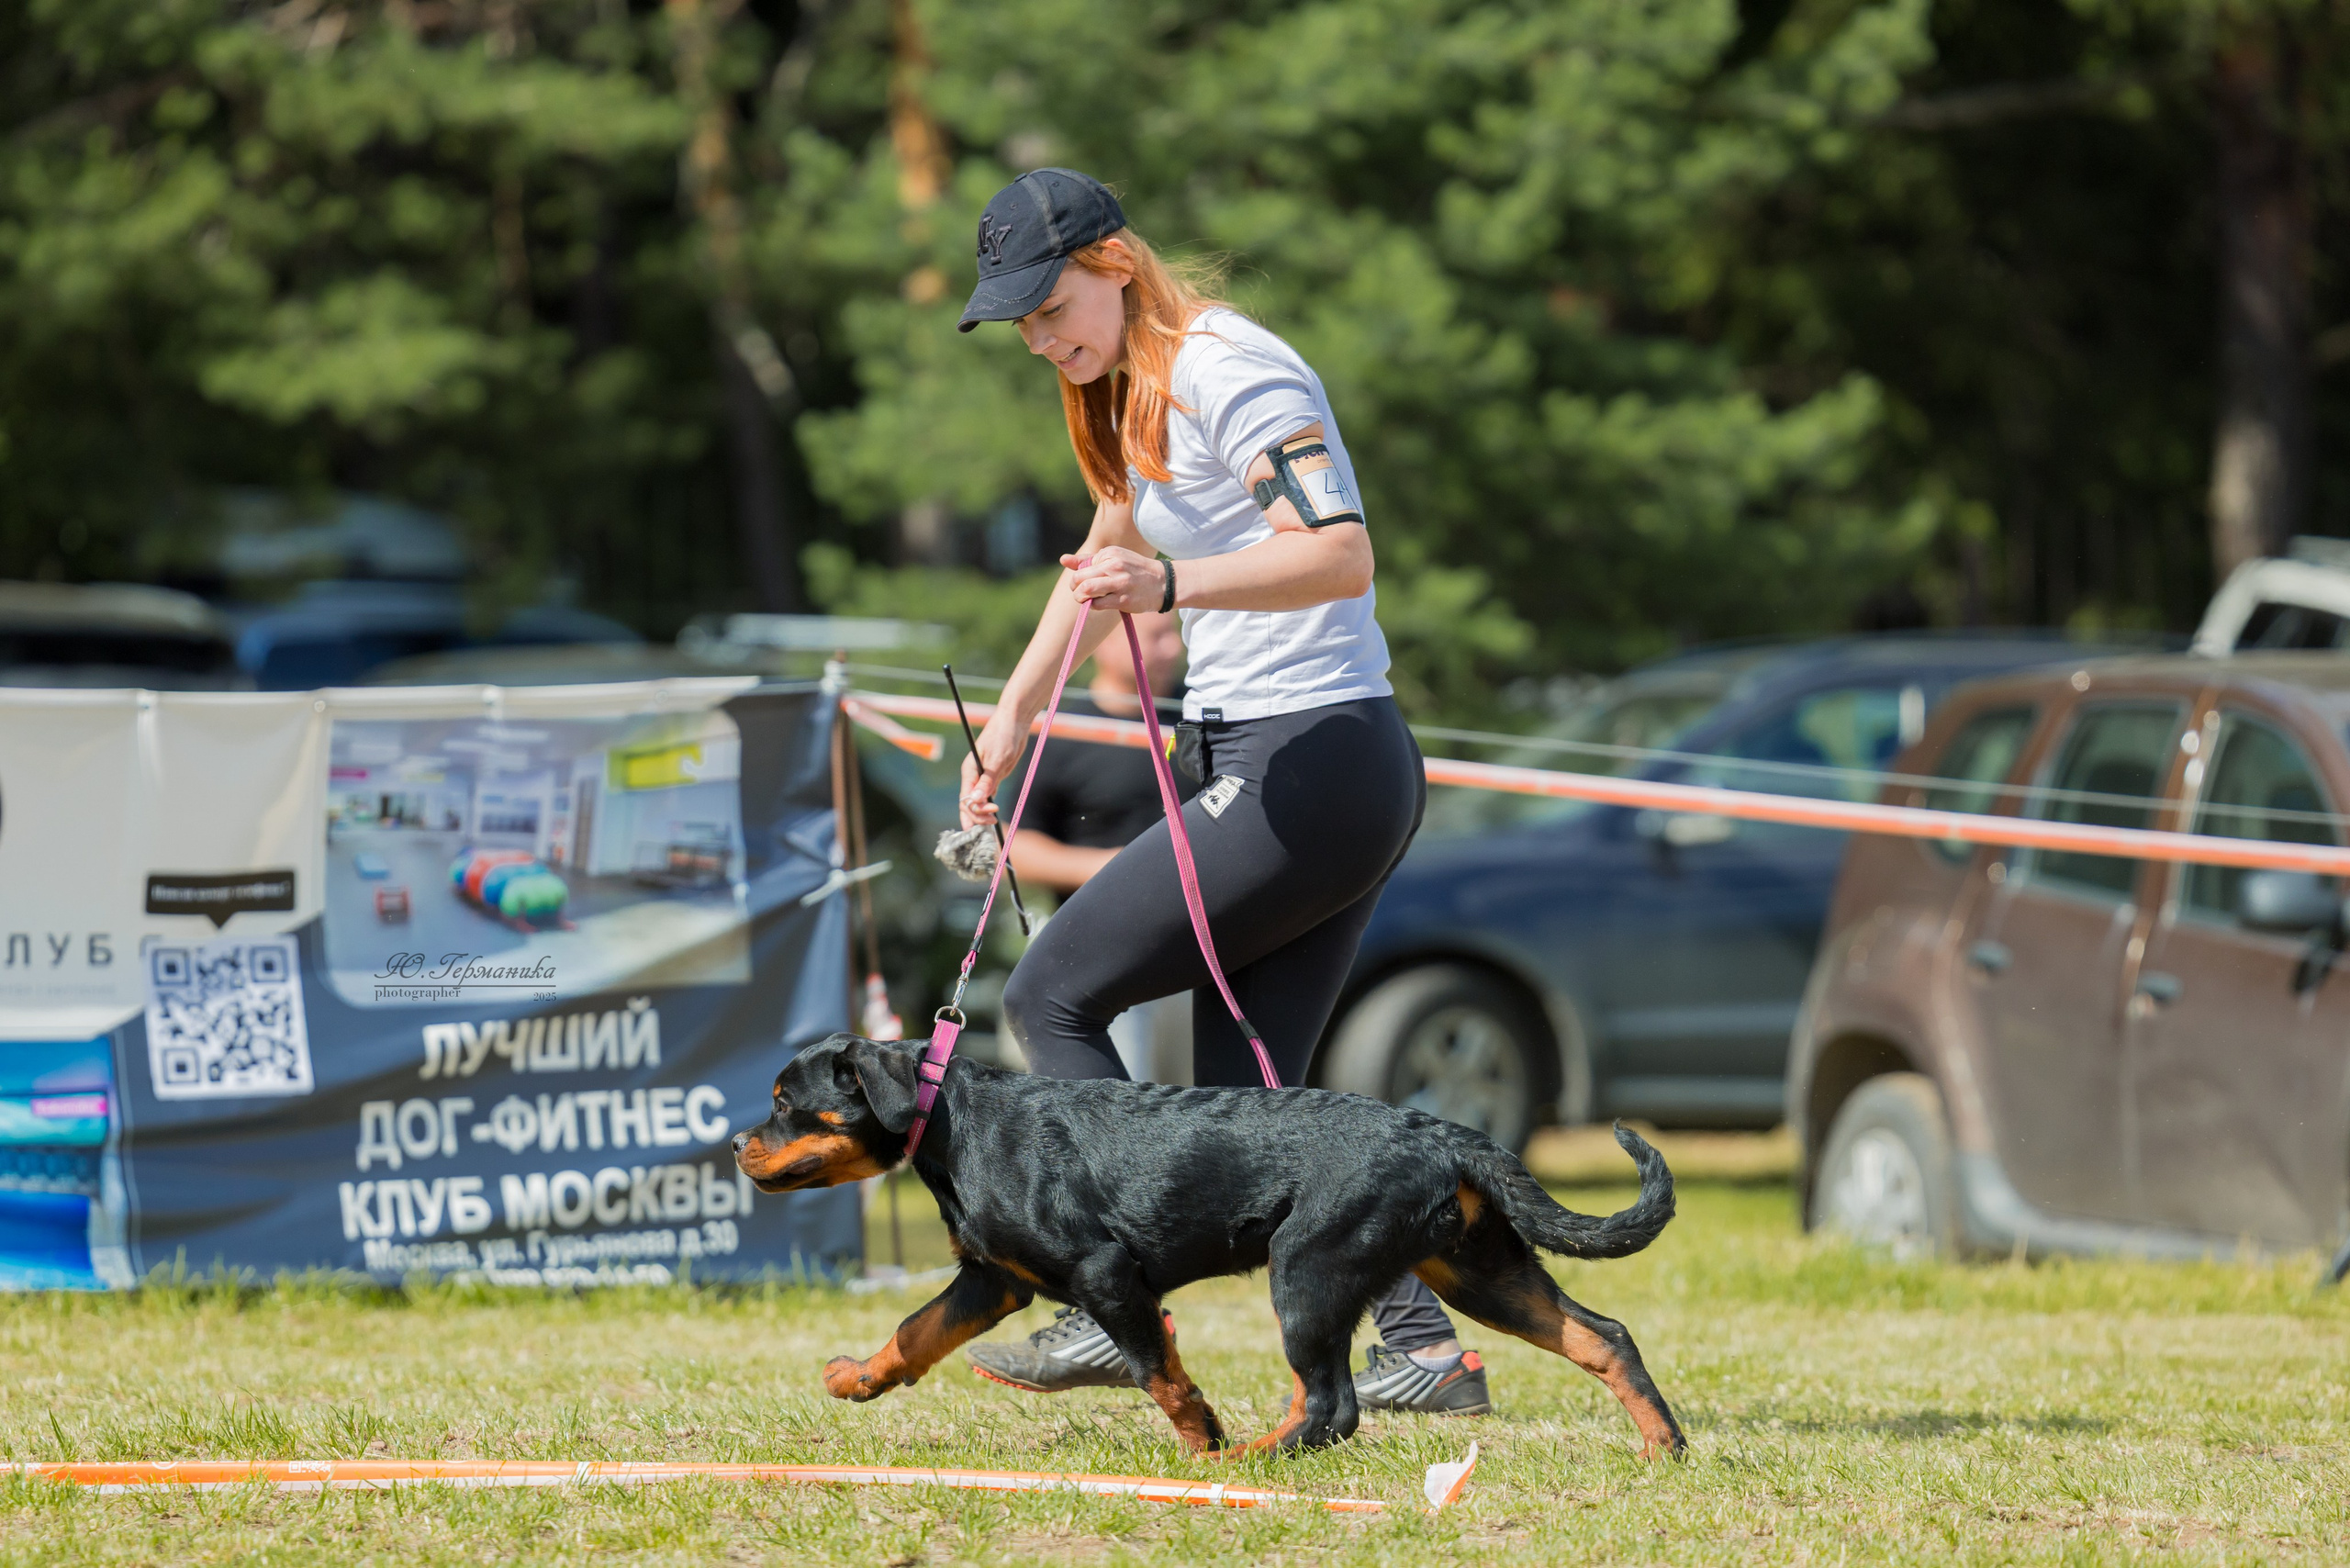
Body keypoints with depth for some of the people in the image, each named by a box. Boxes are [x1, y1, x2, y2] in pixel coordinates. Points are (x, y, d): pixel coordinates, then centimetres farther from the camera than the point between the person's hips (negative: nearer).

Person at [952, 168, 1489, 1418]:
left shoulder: (1230, 372, -14)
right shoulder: (1141, 391, 18)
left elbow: (1342, 555, -27)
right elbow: (1106, 559, 35)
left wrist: (1171, 584, -39)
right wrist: (1014, 715, 34)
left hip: (1310, 765, -10)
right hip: (1307, 774, 10)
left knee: (1052, 993, -6)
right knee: (1249, 1102, 5)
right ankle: (1423, 1350, 1)